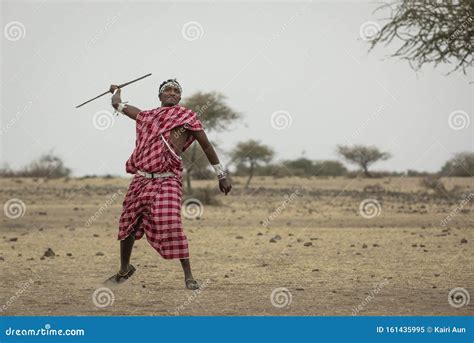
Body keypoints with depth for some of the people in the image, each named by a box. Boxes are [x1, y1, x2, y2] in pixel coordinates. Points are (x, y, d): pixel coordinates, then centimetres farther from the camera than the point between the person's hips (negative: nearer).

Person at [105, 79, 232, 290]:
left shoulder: (187, 118, 2)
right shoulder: (148, 116, 14)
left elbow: (206, 146, 6)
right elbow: (118, 105, 29)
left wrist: (222, 175, 7)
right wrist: (116, 91, 49)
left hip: (167, 182, -5)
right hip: (141, 179, 5)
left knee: (171, 226, -19)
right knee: (127, 224, 14)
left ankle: (188, 276, -12)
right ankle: (124, 270, 36)